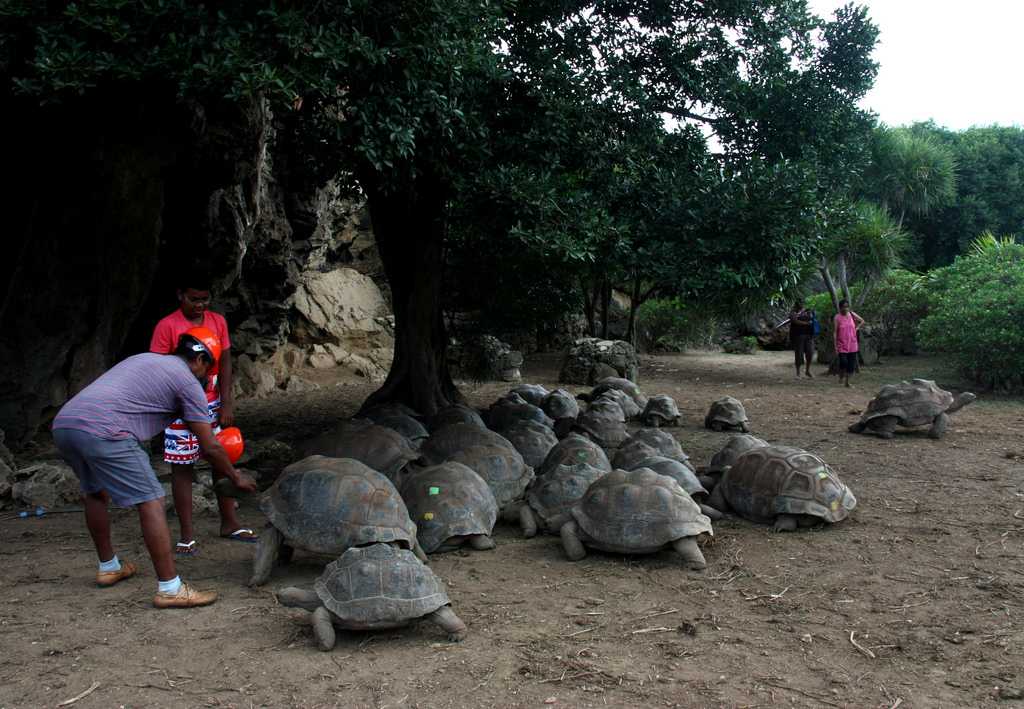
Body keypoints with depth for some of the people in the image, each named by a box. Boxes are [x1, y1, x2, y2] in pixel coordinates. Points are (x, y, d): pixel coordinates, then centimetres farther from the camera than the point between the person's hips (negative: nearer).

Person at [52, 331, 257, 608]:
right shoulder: (188, 382, 8)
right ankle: (170, 589, -4)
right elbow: (210, 448, 9)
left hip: (63, 422, 9)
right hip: (101, 431, -9)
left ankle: (108, 567, 42)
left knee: (94, 493, 29)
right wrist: (236, 478, 23)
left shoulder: (143, 358, 29)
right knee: (151, 503, -4)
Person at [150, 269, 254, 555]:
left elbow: (225, 362, 3)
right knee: (181, 467, 2)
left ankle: (229, 523, 23)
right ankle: (187, 535, 8)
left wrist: (226, 403, -3)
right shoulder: (166, 327, -9)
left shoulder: (218, 321, 3)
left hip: (214, 405, 5)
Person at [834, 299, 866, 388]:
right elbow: (834, 332, -8)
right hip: (842, 345, -4)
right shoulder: (837, 318, -7)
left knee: (852, 364, 3)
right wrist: (835, 347, -12)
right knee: (843, 362, -14)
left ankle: (847, 381, 15)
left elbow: (862, 321, 21)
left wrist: (856, 328, 5)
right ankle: (841, 376, 14)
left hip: (852, 344, 4)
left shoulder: (852, 314, 4)